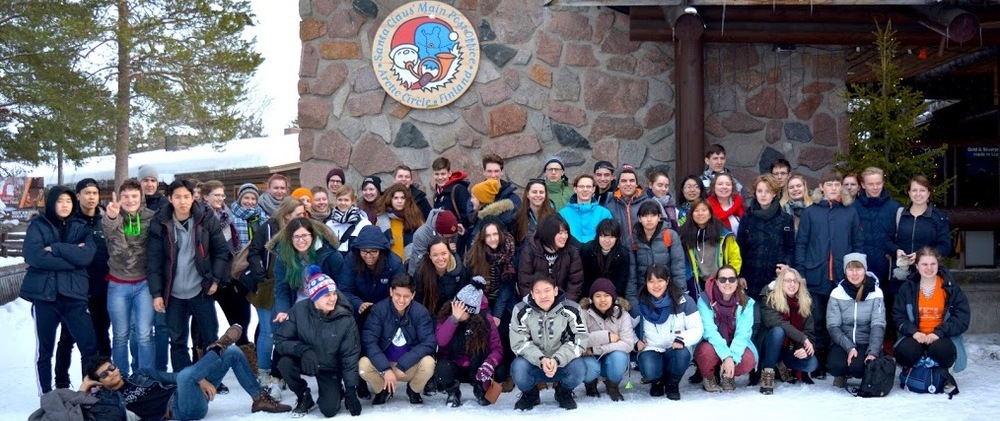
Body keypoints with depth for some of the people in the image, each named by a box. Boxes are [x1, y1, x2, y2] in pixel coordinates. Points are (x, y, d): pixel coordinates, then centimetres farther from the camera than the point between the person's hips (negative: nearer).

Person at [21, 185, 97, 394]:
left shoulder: (81, 228, 9)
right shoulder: (38, 226, 3)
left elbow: (86, 256, -9)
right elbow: (34, 256, -14)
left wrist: (55, 248, -13)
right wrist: (71, 256, -12)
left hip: (74, 294, 1)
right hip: (44, 293, -1)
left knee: (90, 346, -3)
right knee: (44, 349, 10)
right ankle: (45, 395, 23)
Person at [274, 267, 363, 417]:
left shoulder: (345, 319, -20)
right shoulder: (299, 310, -21)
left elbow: (350, 356, -12)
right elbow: (280, 340, -19)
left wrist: (351, 390, -13)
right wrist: (302, 349, -38)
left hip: (330, 369, -1)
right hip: (304, 361, 1)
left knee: (329, 410, -18)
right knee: (285, 363, -31)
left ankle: (336, 392, 20)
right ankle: (304, 397, -1)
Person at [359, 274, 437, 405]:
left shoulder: (421, 312, -12)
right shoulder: (379, 309, -12)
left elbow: (429, 342, -19)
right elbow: (369, 341, -18)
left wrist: (402, 366, -28)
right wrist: (386, 369, -30)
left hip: (411, 367, 0)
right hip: (383, 364, 0)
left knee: (428, 362, -31)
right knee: (363, 364, -30)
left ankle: (414, 390, 5)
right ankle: (382, 390, 5)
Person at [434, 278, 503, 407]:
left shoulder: (484, 320, -15)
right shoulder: (447, 314, -12)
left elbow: (497, 349, -15)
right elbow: (441, 341, -25)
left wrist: (489, 363, -36)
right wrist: (454, 318, -36)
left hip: (475, 370, 0)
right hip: (452, 366, 0)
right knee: (442, 370, -34)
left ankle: (480, 389, 4)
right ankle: (453, 392, 3)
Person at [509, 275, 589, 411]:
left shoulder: (572, 310, -12)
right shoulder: (521, 311, -11)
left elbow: (579, 341, -15)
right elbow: (519, 343, -13)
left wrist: (557, 360, -30)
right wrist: (541, 360, -31)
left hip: (562, 364, 0)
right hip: (534, 364, 0)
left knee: (578, 367, -31)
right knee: (518, 367, -32)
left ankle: (564, 393, 5)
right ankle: (530, 394, 4)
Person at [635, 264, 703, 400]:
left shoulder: (682, 301, -8)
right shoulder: (641, 303, -2)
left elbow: (697, 329, -9)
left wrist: (682, 340, -29)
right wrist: (635, 342, -6)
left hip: (675, 349, 0)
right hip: (651, 349, 0)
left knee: (683, 354, -37)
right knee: (649, 371, -33)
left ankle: (672, 384, -2)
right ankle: (657, 382, 9)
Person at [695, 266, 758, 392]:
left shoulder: (746, 302, -10)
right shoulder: (705, 300, -16)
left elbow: (743, 333, -19)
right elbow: (709, 330, -25)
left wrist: (732, 357, -34)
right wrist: (726, 356, -37)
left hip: (735, 347, 2)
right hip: (712, 344, -1)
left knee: (748, 360, -31)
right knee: (708, 352, -36)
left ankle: (728, 375, 5)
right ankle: (708, 377, -1)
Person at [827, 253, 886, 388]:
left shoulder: (876, 293, -5)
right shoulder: (837, 293, -4)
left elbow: (878, 325, -11)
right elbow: (833, 326, -7)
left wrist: (873, 352, -25)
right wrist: (849, 348, -22)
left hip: (866, 343, -1)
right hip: (843, 343, 1)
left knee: (857, 366, -31)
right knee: (836, 365, -30)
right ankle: (841, 375, 9)